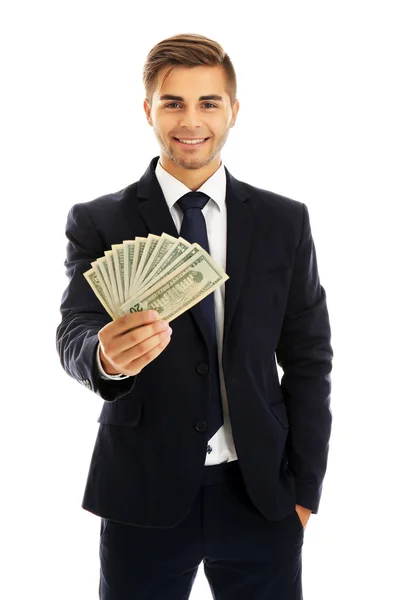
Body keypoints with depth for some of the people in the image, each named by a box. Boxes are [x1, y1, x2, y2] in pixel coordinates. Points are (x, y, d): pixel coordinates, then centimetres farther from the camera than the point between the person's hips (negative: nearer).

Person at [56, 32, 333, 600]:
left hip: (261, 493, 2)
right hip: (144, 491, -1)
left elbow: (308, 359, 4)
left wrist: (304, 488, 1)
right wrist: (105, 356, -35)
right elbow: (74, 335, -12)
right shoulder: (97, 223, -2)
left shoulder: (285, 221, 2)